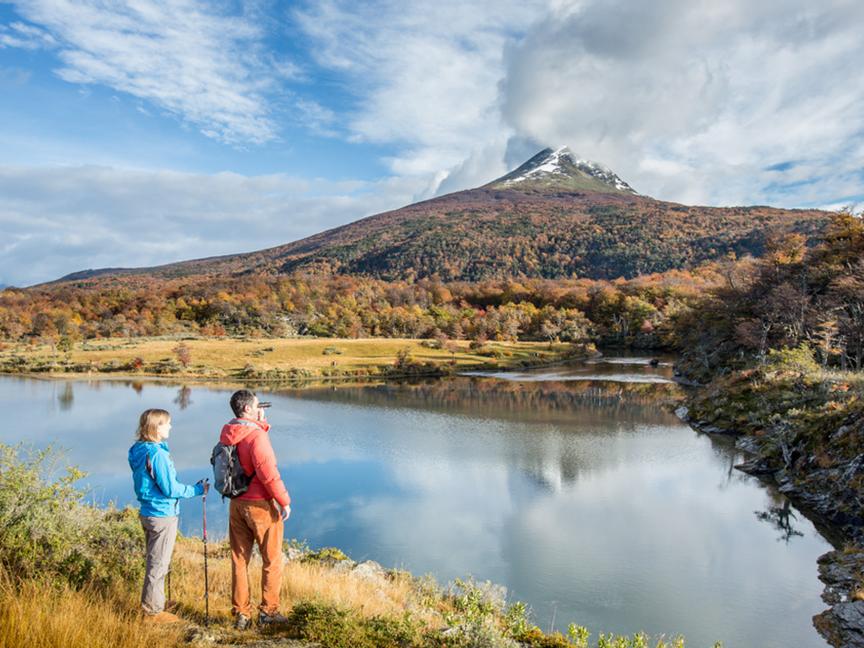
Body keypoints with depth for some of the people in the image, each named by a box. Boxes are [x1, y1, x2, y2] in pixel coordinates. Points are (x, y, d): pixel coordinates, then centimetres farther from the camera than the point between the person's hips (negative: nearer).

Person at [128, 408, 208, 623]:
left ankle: (151, 605, 34)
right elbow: (170, 489, -20)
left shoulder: (138, 450, 5)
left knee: (154, 561, 21)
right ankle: (153, 611, 14)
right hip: (163, 515, -9)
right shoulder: (158, 454, -23)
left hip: (147, 513, 9)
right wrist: (197, 489, -8)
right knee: (159, 564, 3)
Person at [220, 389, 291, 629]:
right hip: (260, 505, -7)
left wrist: (260, 422, 13)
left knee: (239, 559, 14)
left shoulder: (227, 434, 3)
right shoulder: (256, 436, -21)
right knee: (272, 560, 9)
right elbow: (268, 473, -24)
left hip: (236, 504, 7)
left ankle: (241, 614, 21)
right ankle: (268, 610, 17)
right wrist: (284, 501, -14)